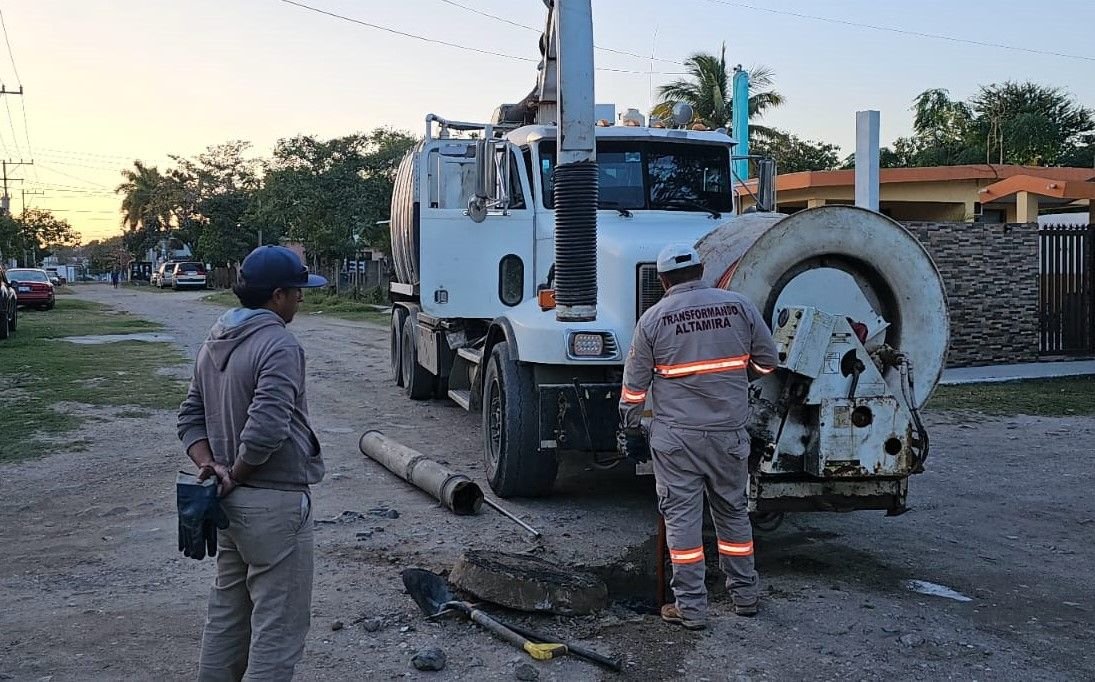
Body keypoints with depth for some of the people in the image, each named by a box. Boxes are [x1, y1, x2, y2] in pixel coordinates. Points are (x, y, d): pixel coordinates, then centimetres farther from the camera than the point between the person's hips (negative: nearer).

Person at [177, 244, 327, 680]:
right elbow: (266, 430, -28)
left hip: (232, 501, 9)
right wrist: (236, 475, -13)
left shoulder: (216, 342, 10)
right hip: (275, 503, -9)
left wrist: (210, 465, 0)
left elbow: (191, 417, 13)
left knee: (227, 612, 20)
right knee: (279, 624, 0)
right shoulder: (279, 345, -19)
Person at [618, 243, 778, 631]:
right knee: (733, 511, 16)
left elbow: (635, 384, 0)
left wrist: (631, 429, 11)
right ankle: (744, 595, 27)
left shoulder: (653, 318, -4)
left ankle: (691, 608, 6)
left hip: (675, 437, -2)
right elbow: (767, 361, 8)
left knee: (681, 517, 4)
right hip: (729, 432, 2)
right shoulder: (738, 306, 0)